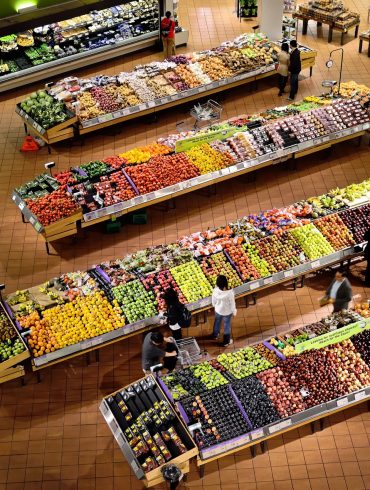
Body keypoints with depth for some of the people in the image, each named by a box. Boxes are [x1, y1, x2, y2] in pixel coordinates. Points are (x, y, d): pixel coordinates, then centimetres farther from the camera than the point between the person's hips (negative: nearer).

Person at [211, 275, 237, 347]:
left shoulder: (215, 291, -28)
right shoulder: (229, 293, -38)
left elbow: (213, 301, -9)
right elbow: (232, 303, -21)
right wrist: (234, 311, -1)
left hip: (218, 310, 3)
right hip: (227, 312, -3)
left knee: (217, 322, 32)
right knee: (227, 326, 22)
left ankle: (215, 335, 59)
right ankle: (226, 341, 41)